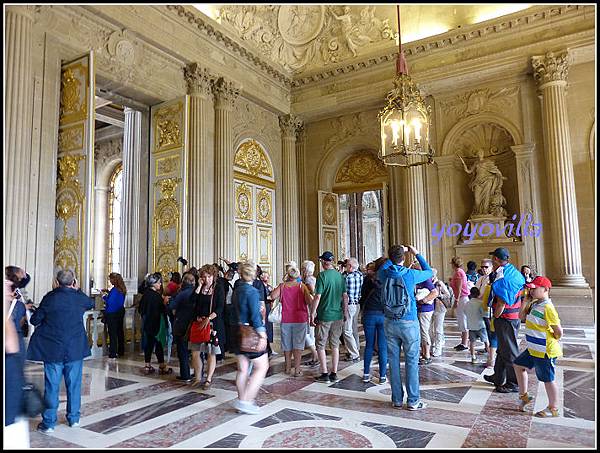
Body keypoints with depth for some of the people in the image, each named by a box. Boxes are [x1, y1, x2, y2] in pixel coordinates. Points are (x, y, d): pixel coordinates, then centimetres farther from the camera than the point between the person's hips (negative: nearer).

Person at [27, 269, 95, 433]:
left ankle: (49, 423, 14)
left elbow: (35, 320, -2)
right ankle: (74, 419, 23)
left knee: (52, 386, 7)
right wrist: (78, 290, 22)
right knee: (74, 384, 12)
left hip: (53, 349, -1)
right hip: (75, 349, 1)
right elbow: (92, 303, 19)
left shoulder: (50, 297, -9)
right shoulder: (79, 297, -4)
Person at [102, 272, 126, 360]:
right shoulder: (122, 289, 5)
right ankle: (121, 351, 26)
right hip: (120, 312, 9)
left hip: (112, 314, -8)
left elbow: (110, 302, -21)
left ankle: (113, 354, 0)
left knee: (112, 333, -2)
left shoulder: (114, 289, -20)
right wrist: (108, 292, 16)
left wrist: (104, 296, -6)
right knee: (120, 331, 16)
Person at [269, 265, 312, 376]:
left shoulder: (282, 286, -3)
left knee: (287, 345, 13)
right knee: (298, 344, 3)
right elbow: (309, 301, -11)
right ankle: (297, 369, 2)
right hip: (300, 319, -2)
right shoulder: (302, 286, -6)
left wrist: (281, 284, 0)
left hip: (286, 319, 2)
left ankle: (288, 368, 23)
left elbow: (273, 296, -13)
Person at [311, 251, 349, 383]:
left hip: (324, 315, -5)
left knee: (321, 345, 8)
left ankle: (325, 374, 9)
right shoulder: (340, 276, 3)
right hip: (338, 315, 5)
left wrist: (312, 313, -9)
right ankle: (334, 374, 17)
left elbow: (318, 296, -15)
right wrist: (345, 312, 17)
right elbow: (345, 296, 7)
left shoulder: (322, 275, -12)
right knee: (335, 345, 13)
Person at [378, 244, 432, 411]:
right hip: (409, 323, -3)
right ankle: (413, 400, 10)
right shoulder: (411, 274, -10)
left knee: (393, 361, 9)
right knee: (412, 362, 4)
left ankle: (397, 399, 18)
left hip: (390, 323, 3)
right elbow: (429, 272, 10)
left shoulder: (383, 273, -3)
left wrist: (395, 254, 26)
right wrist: (417, 254, 17)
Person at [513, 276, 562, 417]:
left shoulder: (547, 308, -23)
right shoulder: (534, 304, 5)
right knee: (518, 365, 19)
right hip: (533, 349, 10)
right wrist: (527, 301, 2)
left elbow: (559, 331, -22)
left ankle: (553, 409, 23)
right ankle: (524, 396, 32)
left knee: (548, 379, 5)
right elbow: (521, 317, 11)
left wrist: (551, 341, -4)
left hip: (545, 352, -10)